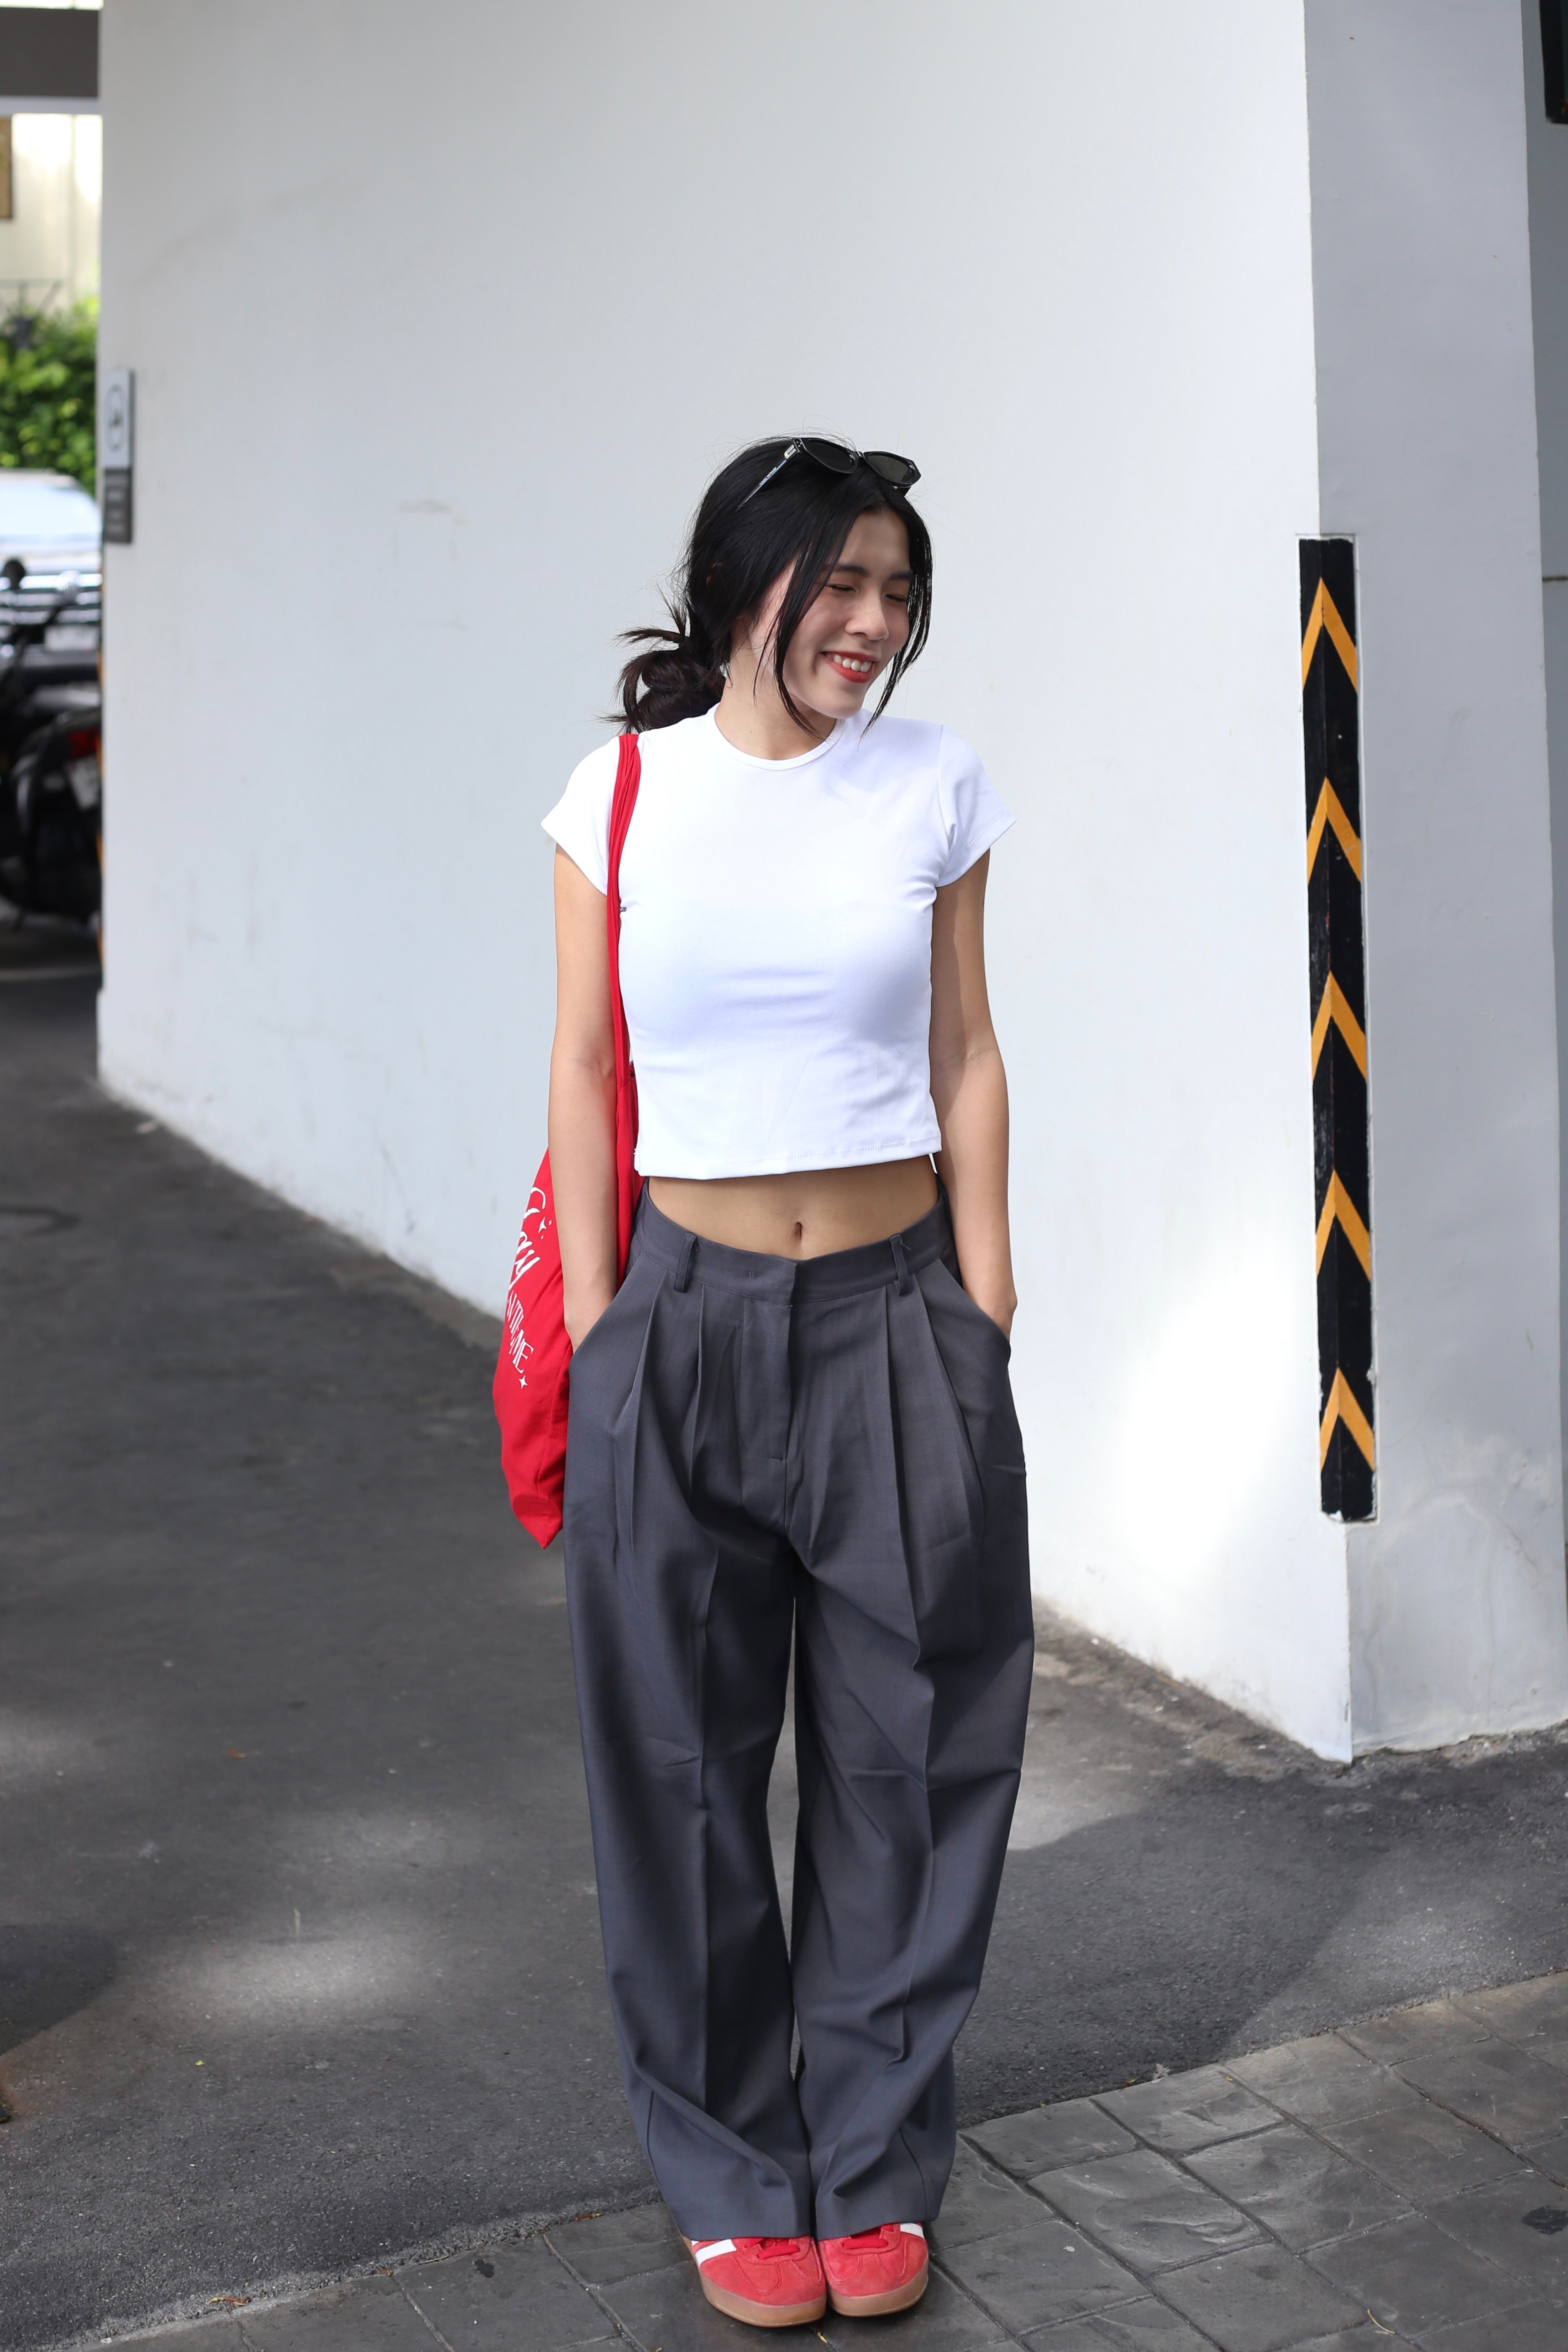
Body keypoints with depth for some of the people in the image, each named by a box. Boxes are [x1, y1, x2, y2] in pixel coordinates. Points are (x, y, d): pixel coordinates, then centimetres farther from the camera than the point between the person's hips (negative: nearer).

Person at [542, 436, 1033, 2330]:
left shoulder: (931, 785, 2)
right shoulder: (623, 795, 0)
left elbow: (964, 1059, 6)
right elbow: (583, 1072, 3)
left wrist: (987, 1308, 3)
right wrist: (592, 1320, -1)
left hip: (896, 1319, 1)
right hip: (686, 1318, 0)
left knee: (904, 1760, 6)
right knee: (687, 1766, 7)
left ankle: (875, 2169, 24)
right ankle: (736, 2178, 24)